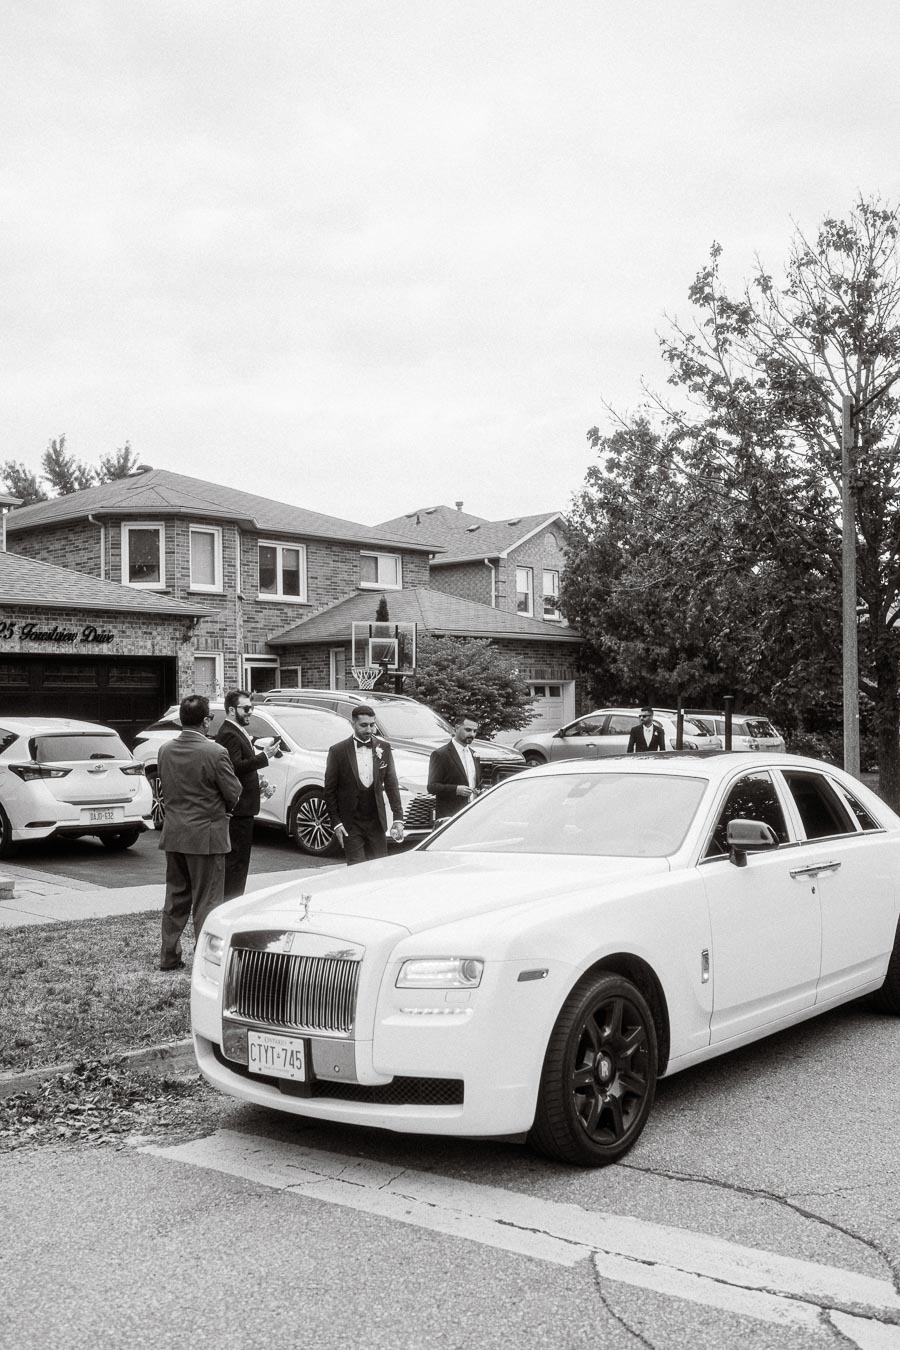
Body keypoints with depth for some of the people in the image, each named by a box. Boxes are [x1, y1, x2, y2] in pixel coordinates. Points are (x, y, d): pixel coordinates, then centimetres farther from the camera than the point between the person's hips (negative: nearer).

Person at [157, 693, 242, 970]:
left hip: (173, 833, 6)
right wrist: (220, 806, 10)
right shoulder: (215, 753, -18)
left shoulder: (165, 750, 0)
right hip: (206, 835, -6)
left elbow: (164, 788, 10)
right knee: (206, 901, 4)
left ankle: (169, 956, 25)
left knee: (176, 898, 18)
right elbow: (234, 794, -11)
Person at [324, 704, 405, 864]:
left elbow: (392, 785, 6)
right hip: (350, 825, -3)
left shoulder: (383, 748, 4)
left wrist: (398, 818, -2)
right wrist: (335, 822, -8)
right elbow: (329, 790, -1)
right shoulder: (338, 751, -5)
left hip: (376, 822, 3)